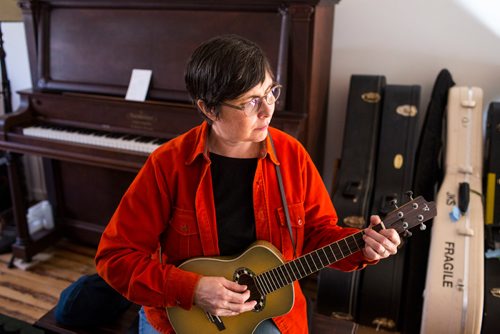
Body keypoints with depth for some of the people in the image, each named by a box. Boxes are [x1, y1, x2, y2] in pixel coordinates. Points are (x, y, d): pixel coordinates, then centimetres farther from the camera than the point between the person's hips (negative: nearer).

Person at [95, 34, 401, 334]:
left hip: (269, 307, 2)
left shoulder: (291, 154, -8)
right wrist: (191, 289, -23)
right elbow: (115, 255, -14)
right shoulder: (169, 164, -17)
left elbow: (316, 230, 3)